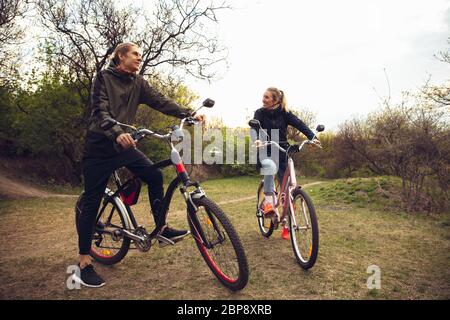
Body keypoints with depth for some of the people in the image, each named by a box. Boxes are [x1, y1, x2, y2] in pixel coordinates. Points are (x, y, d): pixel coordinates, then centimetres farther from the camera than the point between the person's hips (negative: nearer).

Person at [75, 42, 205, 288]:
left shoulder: (138, 82, 7)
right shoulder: (104, 77, -9)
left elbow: (160, 101, -5)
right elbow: (100, 111, -21)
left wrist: (189, 114, -19)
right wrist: (117, 133, -41)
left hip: (124, 144, 5)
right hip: (100, 146, -5)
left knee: (154, 175, -12)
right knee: (92, 202, -2)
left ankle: (162, 228, 2)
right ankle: (84, 261, 9)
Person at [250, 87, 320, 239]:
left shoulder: (284, 113, 0)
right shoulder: (260, 113, -2)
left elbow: (299, 124, -11)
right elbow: (254, 128, -19)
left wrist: (312, 137, -28)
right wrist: (256, 139, -41)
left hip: (282, 152, 2)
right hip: (266, 153, -1)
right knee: (271, 166, -39)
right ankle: (268, 200, -22)